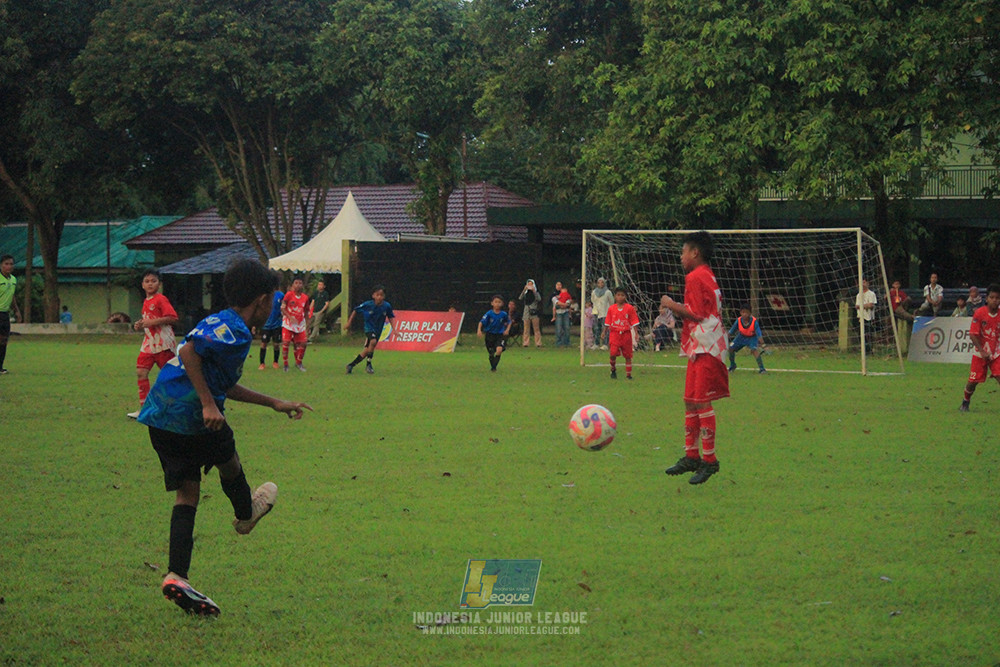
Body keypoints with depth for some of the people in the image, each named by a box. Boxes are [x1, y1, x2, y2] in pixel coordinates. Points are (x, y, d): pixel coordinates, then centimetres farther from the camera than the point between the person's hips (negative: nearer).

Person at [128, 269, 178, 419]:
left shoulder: (161, 300, -11)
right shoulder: (146, 302, 16)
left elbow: (172, 318, -20)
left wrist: (152, 322, -23)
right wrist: (140, 324, 9)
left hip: (163, 342, -8)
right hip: (149, 342, 8)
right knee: (141, 372, -2)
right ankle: (143, 407, 0)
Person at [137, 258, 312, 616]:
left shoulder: (222, 324, 21)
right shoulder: (233, 329, -11)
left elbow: (224, 386, 31)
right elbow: (189, 351, -26)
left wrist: (274, 403, 37)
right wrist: (208, 404, -25)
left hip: (159, 417, 9)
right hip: (188, 415, -9)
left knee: (187, 493, 7)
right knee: (229, 464, 20)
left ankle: (176, 577, -3)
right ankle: (245, 514, 48)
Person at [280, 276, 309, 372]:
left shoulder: (305, 298, 4)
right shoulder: (289, 294, -8)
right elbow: (282, 309, -9)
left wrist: (307, 327, 11)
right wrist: (290, 317, -23)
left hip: (300, 324, 4)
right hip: (288, 323, -4)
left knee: (303, 343, 0)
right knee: (286, 342, -12)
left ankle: (298, 363, 20)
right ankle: (285, 364, 1)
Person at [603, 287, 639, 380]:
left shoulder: (629, 308, -1)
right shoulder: (611, 308, 3)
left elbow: (634, 323, 0)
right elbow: (607, 323, 10)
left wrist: (635, 333, -8)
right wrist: (604, 332, 7)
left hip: (626, 334, 0)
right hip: (614, 333, 0)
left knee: (628, 355, 5)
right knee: (613, 353, -13)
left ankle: (628, 374, 16)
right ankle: (613, 370, 12)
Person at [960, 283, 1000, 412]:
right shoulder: (979, 313, -14)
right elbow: (973, 335, -14)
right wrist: (982, 351, -21)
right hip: (980, 354, -2)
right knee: (973, 381, 4)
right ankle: (965, 402, 30)